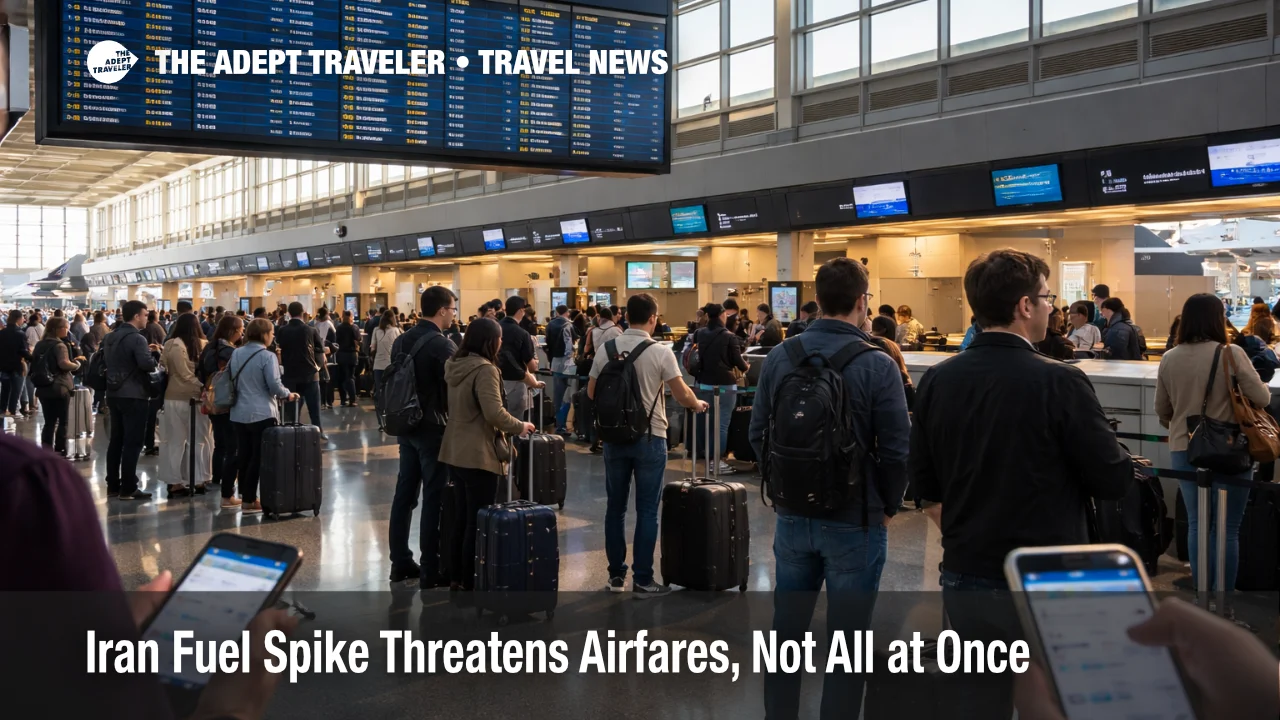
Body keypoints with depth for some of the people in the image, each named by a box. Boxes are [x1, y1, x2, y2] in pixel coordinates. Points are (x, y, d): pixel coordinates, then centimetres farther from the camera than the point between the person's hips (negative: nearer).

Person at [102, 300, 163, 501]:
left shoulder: (110, 337, 11)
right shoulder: (137, 338, -16)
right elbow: (147, 364, -27)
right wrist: (155, 353, -5)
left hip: (114, 394, 9)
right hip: (134, 396, -9)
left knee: (116, 440, 14)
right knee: (132, 443, -4)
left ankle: (113, 484, 20)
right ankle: (128, 489, -2)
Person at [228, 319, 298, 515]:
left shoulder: (236, 354, 8)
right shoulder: (268, 356, -12)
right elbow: (274, 385, -17)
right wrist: (288, 395, 1)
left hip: (238, 413, 7)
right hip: (261, 414, -7)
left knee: (244, 455, 13)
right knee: (258, 457, 1)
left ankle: (245, 495, 20)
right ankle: (249, 501, 2)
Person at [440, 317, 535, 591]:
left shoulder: (455, 364, 9)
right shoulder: (484, 369, -18)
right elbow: (494, 413, -27)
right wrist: (521, 427, -11)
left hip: (455, 452, 9)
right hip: (478, 455, -9)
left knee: (463, 517, 17)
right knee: (479, 521, 0)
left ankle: (458, 576, 26)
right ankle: (471, 583, 6)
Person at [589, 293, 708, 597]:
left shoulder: (606, 349, -1)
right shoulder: (659, 353, -11)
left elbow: (591, 393, 7)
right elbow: (682, 395, -8)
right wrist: (698, 404, 13)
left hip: (614, 436, 4)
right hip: (648, 438, -4)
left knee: (615, 507, 13)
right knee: (647, 510, 3)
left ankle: (616, 574, 21)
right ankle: (642, 580, 7)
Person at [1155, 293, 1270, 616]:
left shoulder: (1169, 359, 0)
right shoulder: (1232, 354, -13)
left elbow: (1161, 410, 10)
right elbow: (1263, 399, -8)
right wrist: (1259, 386, 14)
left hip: (1184, 450, 4)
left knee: (1196, 523, 13)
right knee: (1226, 529, 4)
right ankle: (1223, 603, 8)